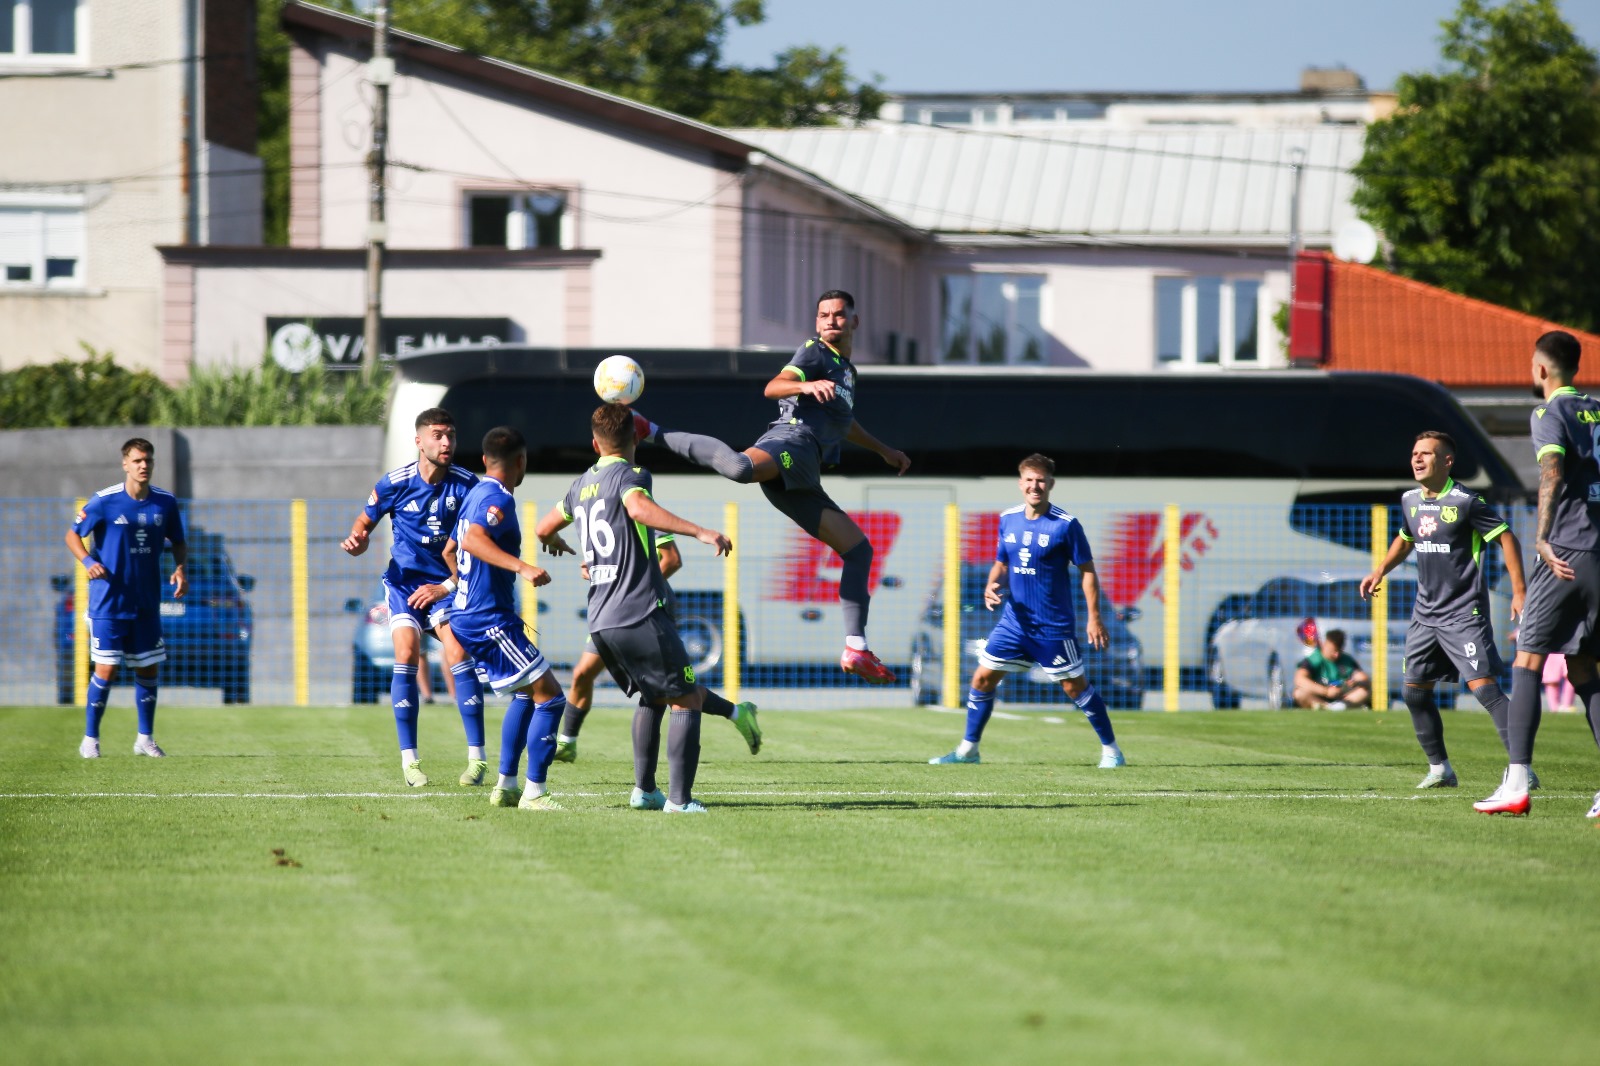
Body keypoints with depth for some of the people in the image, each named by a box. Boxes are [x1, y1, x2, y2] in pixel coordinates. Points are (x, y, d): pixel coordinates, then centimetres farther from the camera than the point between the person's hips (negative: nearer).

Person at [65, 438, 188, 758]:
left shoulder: (165, 502, 1)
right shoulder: (104, 501, -10)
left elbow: (179, 542, 15)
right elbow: (73, 535, -2)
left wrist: (180, 568, -5)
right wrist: (87, 561, -20)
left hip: (147, 605, 4)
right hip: (108, 602, -4)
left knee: (149, 670, 8)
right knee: (106, 669, -6)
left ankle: (145, 739, 22)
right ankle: (90, 739, 7)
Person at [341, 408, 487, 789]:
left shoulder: (466, 485, -9)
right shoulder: (395, 483, -8)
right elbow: (365, 524, 5)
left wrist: (447, 586, -12)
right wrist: (356, 542, -19)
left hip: (448, 582, 0)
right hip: (404, 581, 0)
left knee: (458, 656, -17)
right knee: (407, 657, -16)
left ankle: (477, 758, -11)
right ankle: (409, 759, -8)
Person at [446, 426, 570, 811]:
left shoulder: (475, 495, 14)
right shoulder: (498, 499, -15)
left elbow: (451, 550, 28)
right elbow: (474, 539, -35)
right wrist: (522, 567, -45)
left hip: (467, 616, 10)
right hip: (491, 620, -10)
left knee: (526, 694, 22)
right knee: (550, 697, -7)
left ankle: (506, 786, 21)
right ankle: (534, 792, -9)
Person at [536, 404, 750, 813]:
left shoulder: (582, 484, 16)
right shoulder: (629, 475, -5)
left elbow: (544, 528, 32)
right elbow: (639, 509, -29)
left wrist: (554, 543, 57)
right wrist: (699, 532, -36)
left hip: (599, 622, 7)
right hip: (640, 615, -7)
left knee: (652, 697, 23)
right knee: (687, 700, -2)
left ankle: (644, 789, 16)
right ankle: (679, 798, -11)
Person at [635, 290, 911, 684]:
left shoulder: (846, 369, 33)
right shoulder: (815, 353, 5)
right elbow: (773, 387, -12)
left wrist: (884, 450, 58)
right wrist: (807, 385, -31)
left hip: (800, 481, 9)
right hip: (793, 441, -9)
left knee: (858, 548, 9)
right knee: (739, 467, -43)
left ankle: (856, 649, 9)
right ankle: (651, 432, -24)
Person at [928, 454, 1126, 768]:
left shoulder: (1065, 525, -11)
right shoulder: (1008, 520, 4)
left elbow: (1087, 571, -6)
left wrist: (1094, 618, -10)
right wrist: (992, 587, -6)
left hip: (1054, 625, -5)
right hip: (1015, 621, 5)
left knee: (1075, 686, -1)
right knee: (982, 678, 4)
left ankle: (1111, 750, 13)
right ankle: (968, 749, 16)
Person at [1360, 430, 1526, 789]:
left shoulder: (1465, 502, -13)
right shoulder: (1410, 501, 8)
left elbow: (1507, 538, -9)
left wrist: (1519, 592, -13)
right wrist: (1381, 570, 15)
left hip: (1464, 614, -8)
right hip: (1426, 612, 8)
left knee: (1483, 686, -17)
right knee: (1415, 692, 8)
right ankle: (1440, 769, 21)